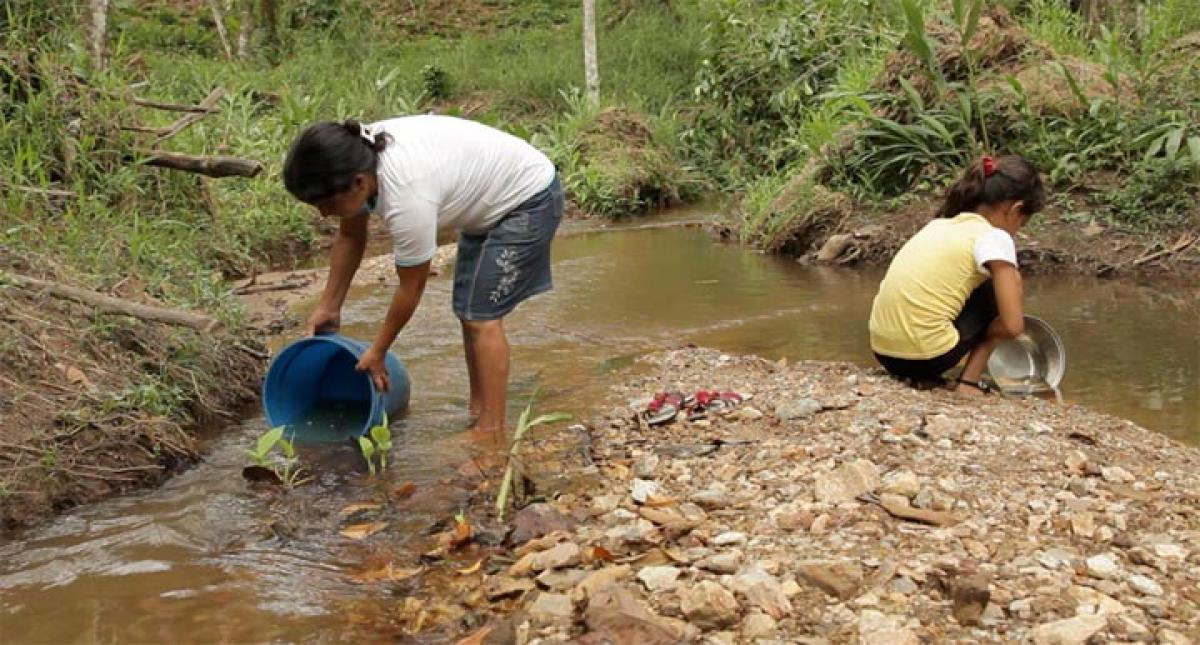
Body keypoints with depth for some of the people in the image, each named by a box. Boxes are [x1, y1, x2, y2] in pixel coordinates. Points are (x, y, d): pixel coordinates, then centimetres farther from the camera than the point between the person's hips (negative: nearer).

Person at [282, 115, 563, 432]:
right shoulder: (356, 161, -14)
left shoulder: (407, 197, -37)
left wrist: (377, 352, -9)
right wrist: (329, 307, 10)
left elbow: (411, 288, -22)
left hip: (529, 198, -9)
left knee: (481, 316, -12)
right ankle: (479, 414, 20)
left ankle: (491, 432, -8)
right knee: (469, 312, 11)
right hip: (491, 198, 9)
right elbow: (350, 237, 5)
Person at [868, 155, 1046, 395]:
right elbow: (1012, 327, -8)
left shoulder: (942, 223, 17)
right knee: (997, 294, 14)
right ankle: (969, 383, 9)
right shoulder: (994, 238, -5)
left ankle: (923, 377, 16)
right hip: (925, 356, -8)